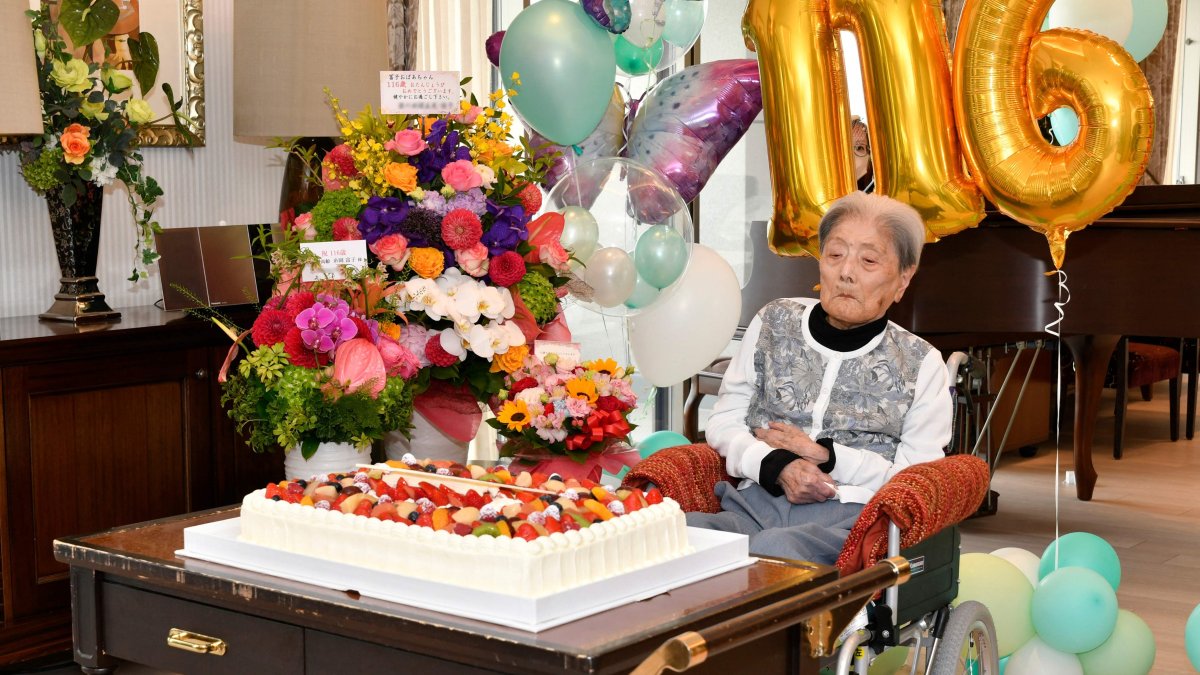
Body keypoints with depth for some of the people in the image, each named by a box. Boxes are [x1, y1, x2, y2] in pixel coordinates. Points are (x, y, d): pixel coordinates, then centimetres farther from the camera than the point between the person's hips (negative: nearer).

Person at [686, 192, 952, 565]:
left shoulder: (921, 363, 10)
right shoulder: (773, 324, 17)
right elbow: (723, 422, 15)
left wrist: (824, 456, -5)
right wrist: (777, 466, -6)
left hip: (852, 518, -2)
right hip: (758, 500, 3)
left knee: (774, 547, -40)